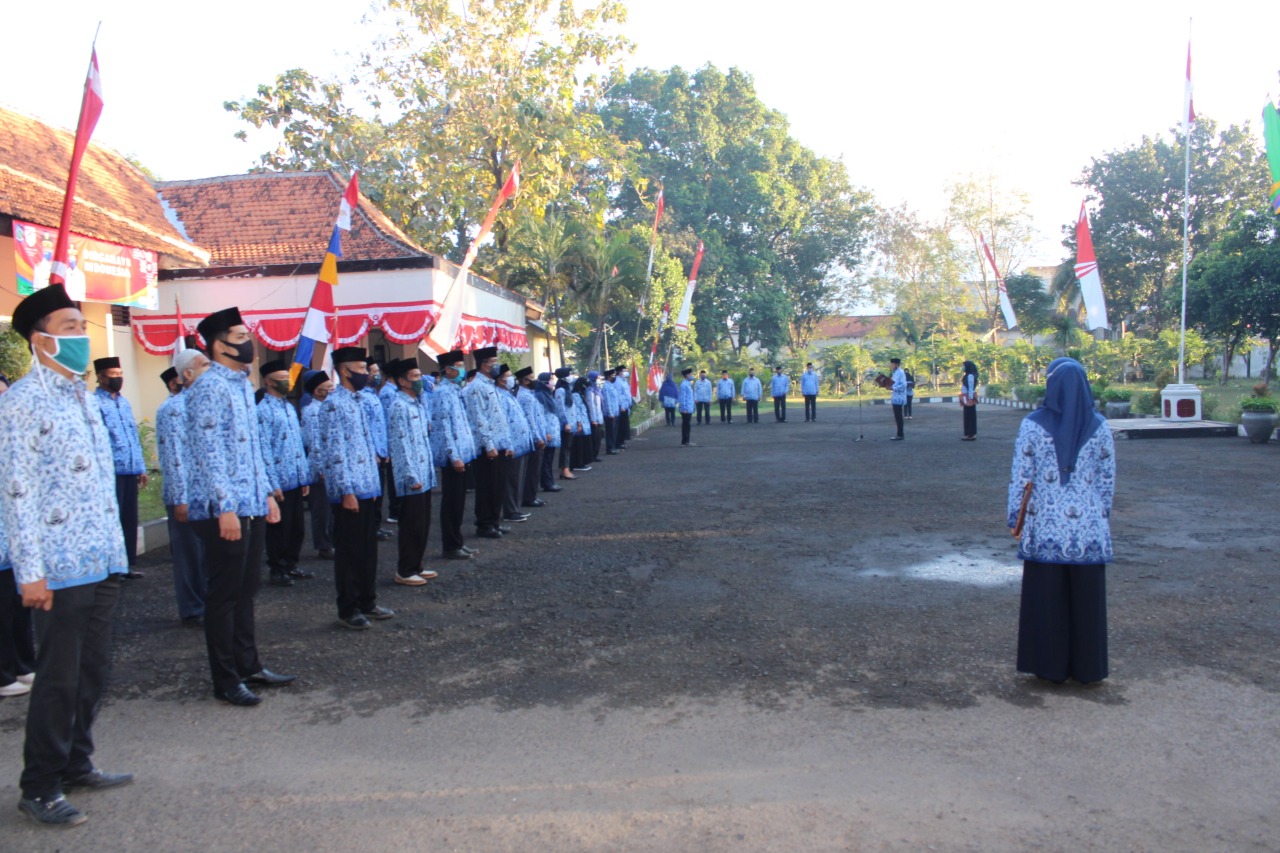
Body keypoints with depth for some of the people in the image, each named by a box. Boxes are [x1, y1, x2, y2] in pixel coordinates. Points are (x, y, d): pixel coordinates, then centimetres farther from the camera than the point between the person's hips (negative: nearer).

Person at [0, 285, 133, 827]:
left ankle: (76, 765, 31)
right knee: (58, 680, 3)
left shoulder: (83, 396, 14)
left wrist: (115, 547, 16)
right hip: (59, 569, -7)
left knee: (93, 671, 15)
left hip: (102, 563, 7)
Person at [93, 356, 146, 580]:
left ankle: (128, 565, 20)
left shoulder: (124, 402, 16)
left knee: (130, 518, 11)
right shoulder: (95, 403, -8)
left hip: (130, 470, 7)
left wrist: (141, 467, 17)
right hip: (111, 471, -7)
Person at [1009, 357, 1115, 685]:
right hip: (1089, 526, 2)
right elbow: (1108, 480, 4)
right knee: (1086, 598, 12)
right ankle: (1087, 666, 21)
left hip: (1045, 525, -2)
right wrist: (1103, 516, 17)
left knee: (1046, 597, 8)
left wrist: (1014, 519, 3)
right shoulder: (1099, 427, -1)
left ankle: (1050, 666, 16)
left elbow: (1020, 477, -6)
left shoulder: (1032, 425, -8)